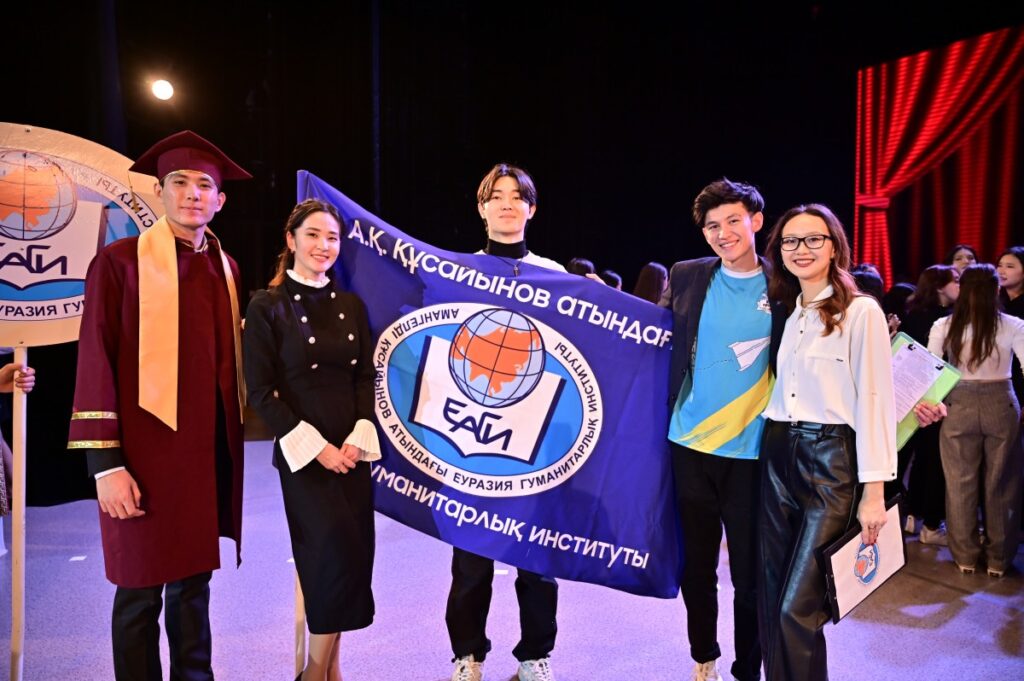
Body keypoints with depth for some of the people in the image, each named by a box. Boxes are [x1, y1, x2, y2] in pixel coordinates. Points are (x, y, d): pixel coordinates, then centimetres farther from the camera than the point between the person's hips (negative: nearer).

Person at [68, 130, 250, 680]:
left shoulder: (225, 268, 10)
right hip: (146, 453, -5)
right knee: (140, 593, 6)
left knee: (193, 581, 16)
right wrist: (105, 463, -13)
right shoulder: (119, 262, -6)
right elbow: (95, 364, -9)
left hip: (209, 451, 5)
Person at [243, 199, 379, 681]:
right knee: (339, 556, -10)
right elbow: (261, 392, -8)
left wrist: (359, 437, -5)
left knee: (353, 559, 5)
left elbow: (366, 379, 10)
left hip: (352, 450, 5)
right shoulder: (267, 307, -4)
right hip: (303, 454, -4)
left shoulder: (351, 306, 9)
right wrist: (315, 446, -12)